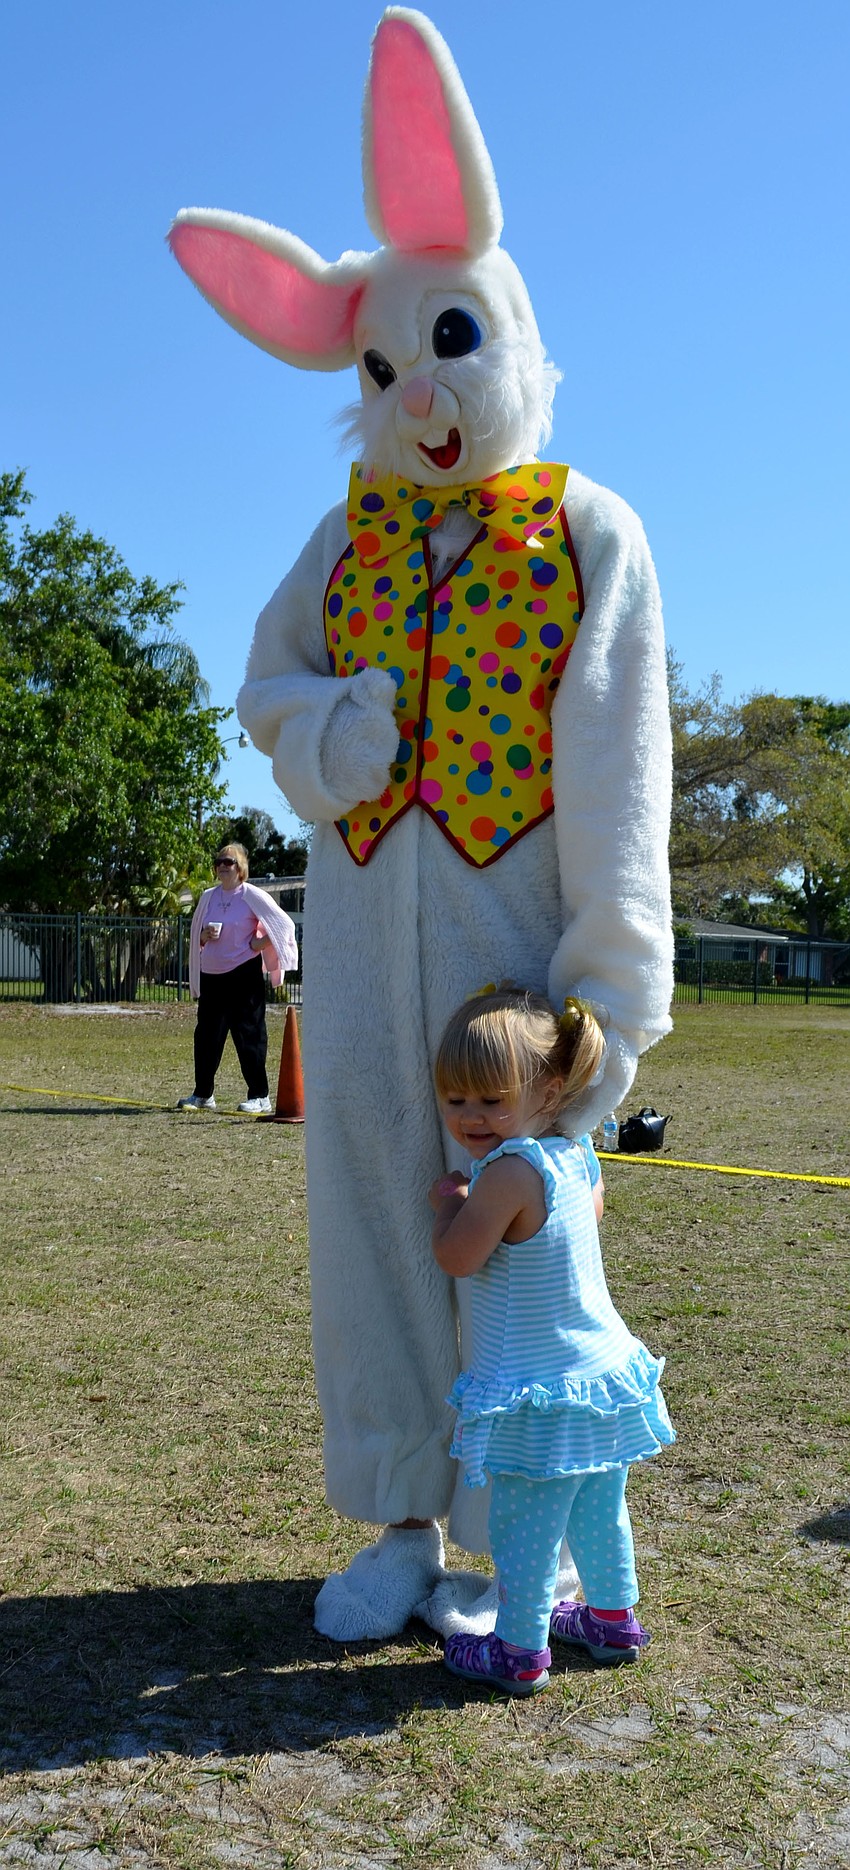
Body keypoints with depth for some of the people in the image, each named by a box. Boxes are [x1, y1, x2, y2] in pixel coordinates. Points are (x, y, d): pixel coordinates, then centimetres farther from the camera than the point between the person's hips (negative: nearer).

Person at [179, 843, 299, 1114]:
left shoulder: (253, 896, -6)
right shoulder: (208, 897, 10)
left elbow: (285, 925, -4)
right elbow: (197, 937, 18)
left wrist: (259, 943, -9)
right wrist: (205, 936, -4)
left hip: (243, 975, -6)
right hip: (211, 975, 6)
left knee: (248, 1035, -4)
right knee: (206, 1035, 9)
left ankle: (260, 1097, 2)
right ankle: (203, 1094, 20)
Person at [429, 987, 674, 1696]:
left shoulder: (509, 1170, -26)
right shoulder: (572, 1156, 1)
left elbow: (456, 1257, -21)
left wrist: (449, 1203, -3)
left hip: (538, 1395, -9)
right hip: (602, 1372, 9)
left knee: (525, 1526, 7)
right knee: (599, 1510, 24)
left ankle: (520, 1652, 19)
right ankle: (614, 1618, 40)